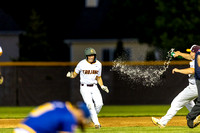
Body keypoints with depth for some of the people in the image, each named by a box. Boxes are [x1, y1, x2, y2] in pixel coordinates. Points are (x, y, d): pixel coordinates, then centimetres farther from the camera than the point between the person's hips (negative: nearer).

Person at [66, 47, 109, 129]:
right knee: (90, 105, -19)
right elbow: (74, 75, 0)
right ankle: (96, 123, -13)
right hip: (84, 88, -3)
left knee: (99, 104, -14)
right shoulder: (82, 64, -9)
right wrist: (70, 75, -22)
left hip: (94, 88, 3)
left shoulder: (98, 64, 2)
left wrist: (102, 86, 0)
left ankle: (92, 116, 14)